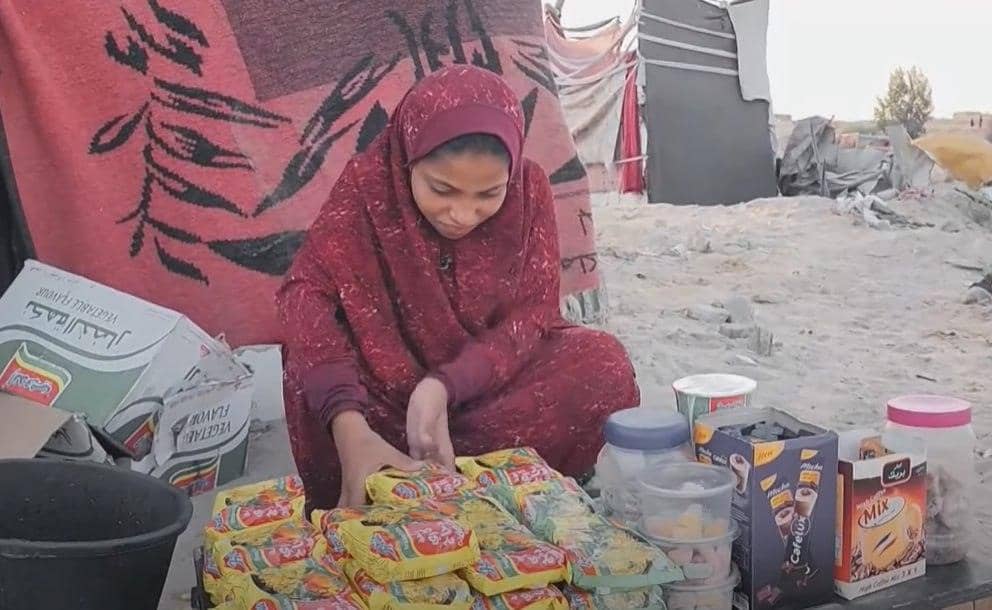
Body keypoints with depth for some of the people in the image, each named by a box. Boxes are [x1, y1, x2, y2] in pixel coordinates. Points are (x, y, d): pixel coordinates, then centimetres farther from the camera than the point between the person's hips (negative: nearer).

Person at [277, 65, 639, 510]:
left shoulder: (529, 190, -16)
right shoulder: (368, 184, -21)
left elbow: (530, 316, -18)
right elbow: (307, 291, -32)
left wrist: (443, 387, -38)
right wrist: (350, 428, -48)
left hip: (491, 381, 2)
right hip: (385, 384, -2)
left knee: (603, 366, -25)